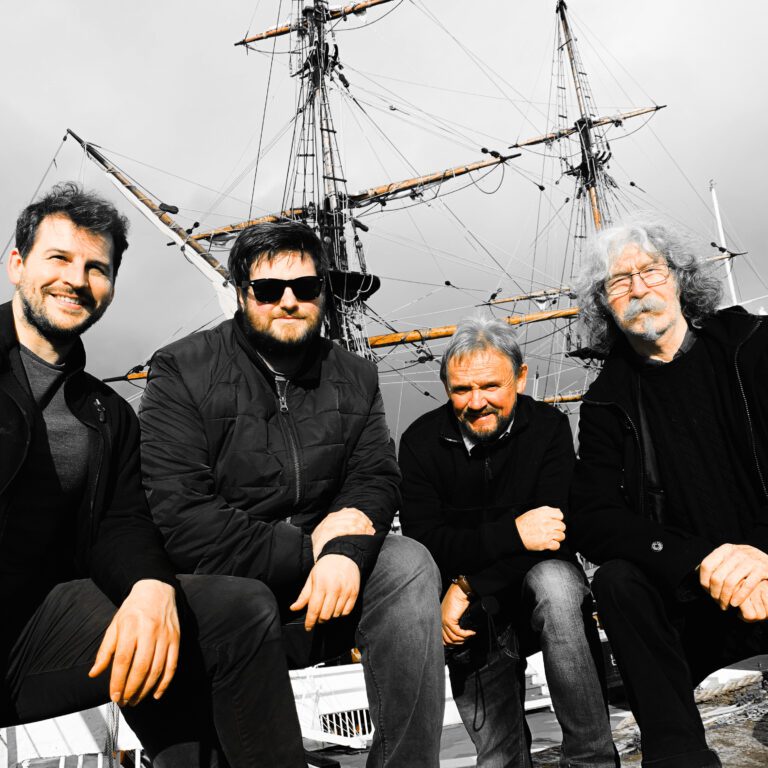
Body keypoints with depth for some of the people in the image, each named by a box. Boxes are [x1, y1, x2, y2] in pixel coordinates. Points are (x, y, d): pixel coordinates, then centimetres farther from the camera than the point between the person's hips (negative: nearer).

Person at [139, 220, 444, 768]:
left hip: (322, 582, 4)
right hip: (218, 584, -3)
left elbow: (377, 477, 2)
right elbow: (178, 518, -15)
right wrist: (309, 547, -16)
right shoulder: (184, 371, -5)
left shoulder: (355, 379, 10)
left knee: (410, 566, -22)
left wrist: (347, 549, -22)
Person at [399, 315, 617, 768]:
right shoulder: (422, 441, -6)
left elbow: (554, 535, -16)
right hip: (470, 611, 0)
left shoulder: (549, 428, -7)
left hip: (539, 587, 0)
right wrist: (513, 533, -29)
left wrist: (469, 586, -23)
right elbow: (426, 542, -15)